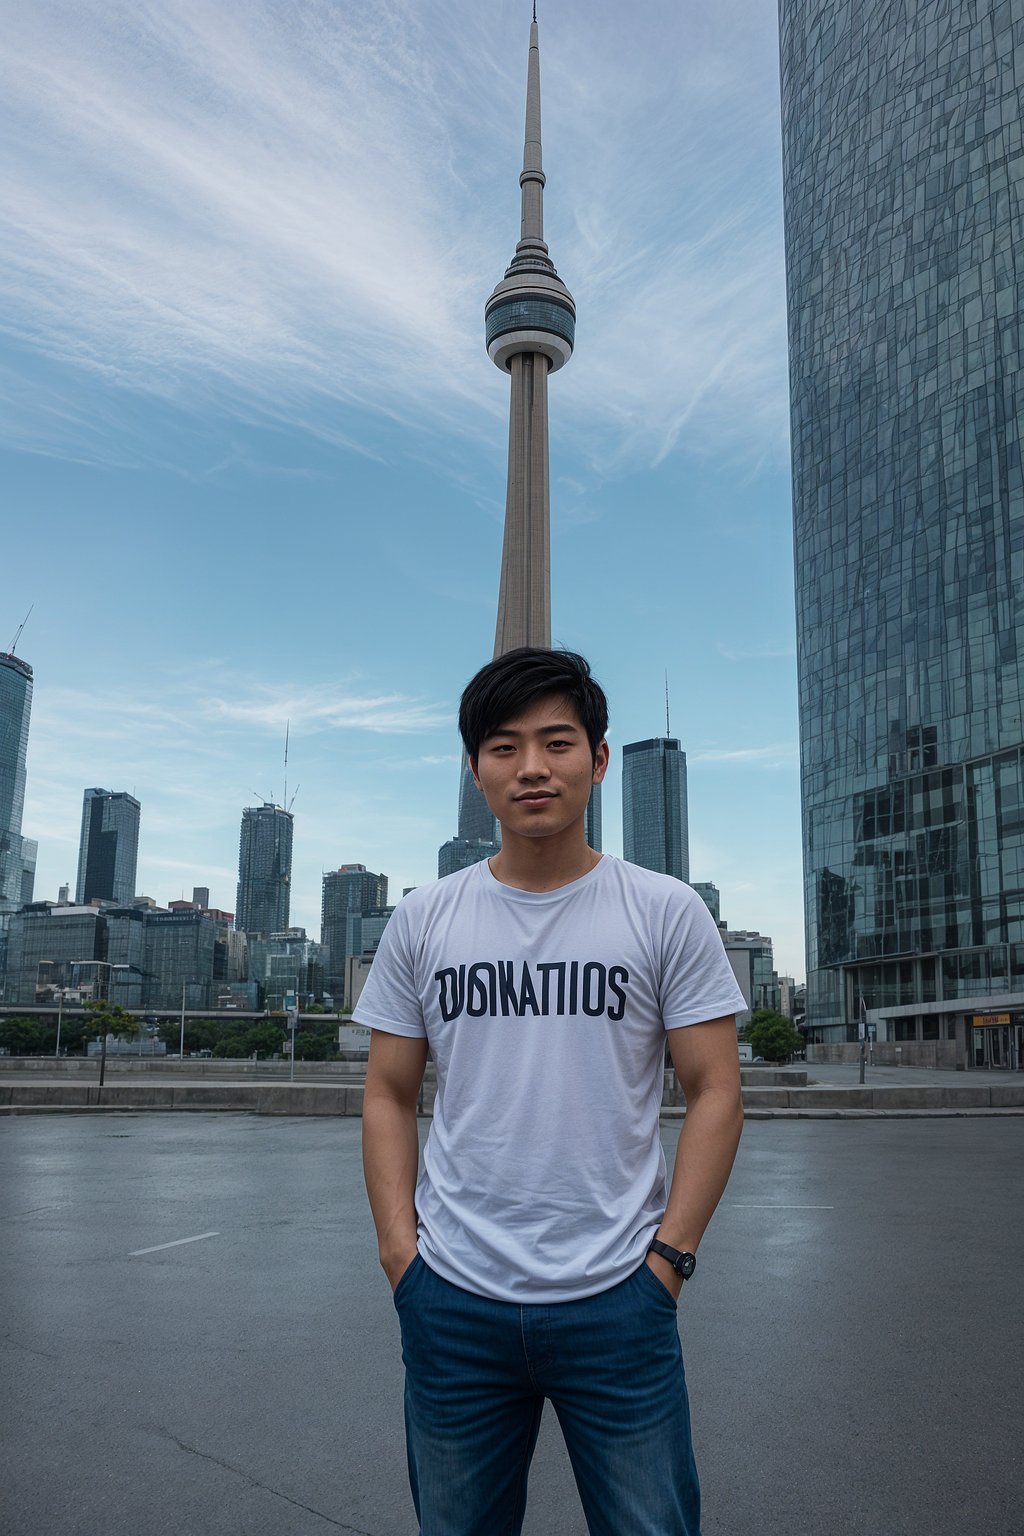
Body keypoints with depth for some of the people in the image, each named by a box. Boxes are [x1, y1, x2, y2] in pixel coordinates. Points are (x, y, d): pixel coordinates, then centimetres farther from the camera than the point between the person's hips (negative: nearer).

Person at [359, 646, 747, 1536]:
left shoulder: (667, 913, -3)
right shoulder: (423, 921, 3)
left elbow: (714, 1092, -2)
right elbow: (390, 1095, 7)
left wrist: (668, 1255, -7)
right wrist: (397, 1246, -1)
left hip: (617, 1299, -2)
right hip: (452, 1299, 2)